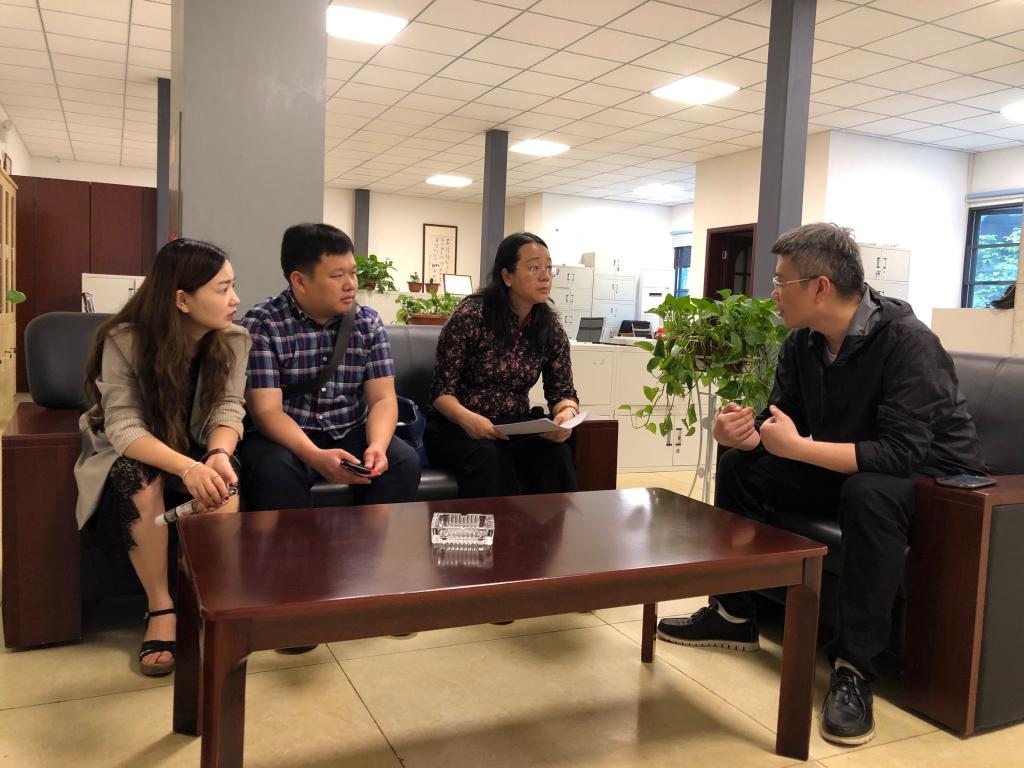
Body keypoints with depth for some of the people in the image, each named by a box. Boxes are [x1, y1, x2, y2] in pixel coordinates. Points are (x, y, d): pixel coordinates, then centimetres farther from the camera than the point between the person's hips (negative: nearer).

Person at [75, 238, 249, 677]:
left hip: (198, 452, 2)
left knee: (223, 487, -32)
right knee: (139, 478, -36)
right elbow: (124, 427, -29)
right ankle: (160, 608, -21)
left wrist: (217, 455, -40)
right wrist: (187, 467, -46)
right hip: (129, 456, -2)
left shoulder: (234, 340, -12)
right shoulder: (123, 340, -22)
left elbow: (227, 410, -16)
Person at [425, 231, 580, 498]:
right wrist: (468, 418, -34)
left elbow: (562, 392, 1)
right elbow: (442, 390, -12)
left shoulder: (551, 328, 1)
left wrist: (567, 413, -25)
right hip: (458, 428, -3)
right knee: (491, 460, -35)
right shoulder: (471, 315, -13)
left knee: (557, 455, -27)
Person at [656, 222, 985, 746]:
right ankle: (734, 614, 8)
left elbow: (903, 452, -33)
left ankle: (853, 667, -26)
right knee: (741, 466, -2)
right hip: (845, 471, 8)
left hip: (931, 478, -7)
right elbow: (780, 420, 1)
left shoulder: (907, 341, -26)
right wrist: (744, 432, -23)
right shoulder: (802, 343, -4)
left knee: (869, 493, -40)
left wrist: (798, 448, -35)